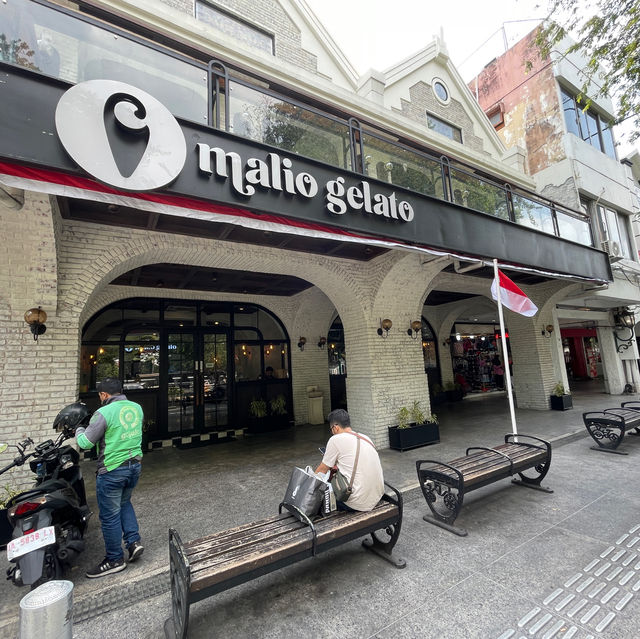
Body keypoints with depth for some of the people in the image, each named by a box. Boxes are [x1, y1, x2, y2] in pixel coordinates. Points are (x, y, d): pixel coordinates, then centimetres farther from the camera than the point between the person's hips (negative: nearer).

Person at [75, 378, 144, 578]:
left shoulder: (104, 413, -19)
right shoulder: (137, 408, 1)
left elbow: (86, 443, -12)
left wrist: (79, 429, 8)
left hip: (112, 470, -7)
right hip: (135, 465, 7)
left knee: (110, 515, 10)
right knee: (124, 503, 28)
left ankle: (115, 560, 24)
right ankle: (133, 540, 21)